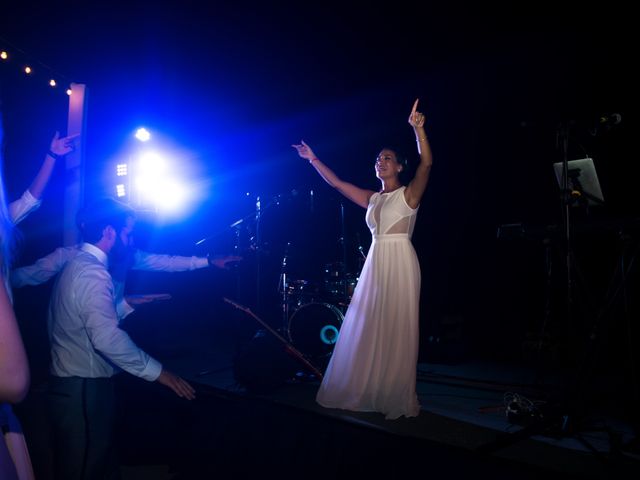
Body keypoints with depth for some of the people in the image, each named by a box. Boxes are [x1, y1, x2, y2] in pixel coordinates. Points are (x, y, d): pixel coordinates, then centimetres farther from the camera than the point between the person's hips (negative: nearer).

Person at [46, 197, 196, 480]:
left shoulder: (78, 264, 11)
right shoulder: (93, 273, -22)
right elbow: (108, 339, -33)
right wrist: (158, 372, -28)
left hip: (73, 384, 10)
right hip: (83, 389, -10)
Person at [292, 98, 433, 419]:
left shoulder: (409, 194, 0)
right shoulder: (372, 199, 16)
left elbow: (426, 163, -16)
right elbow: (337, 183, 19)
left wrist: (417, 128, -26)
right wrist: (313, 159, 18)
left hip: (400, 265, -6)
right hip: (375, 265, 7)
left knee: (396, 330, -4)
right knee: (367, 329, 9)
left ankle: (396, 399, 6)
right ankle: (366, 392, 21)